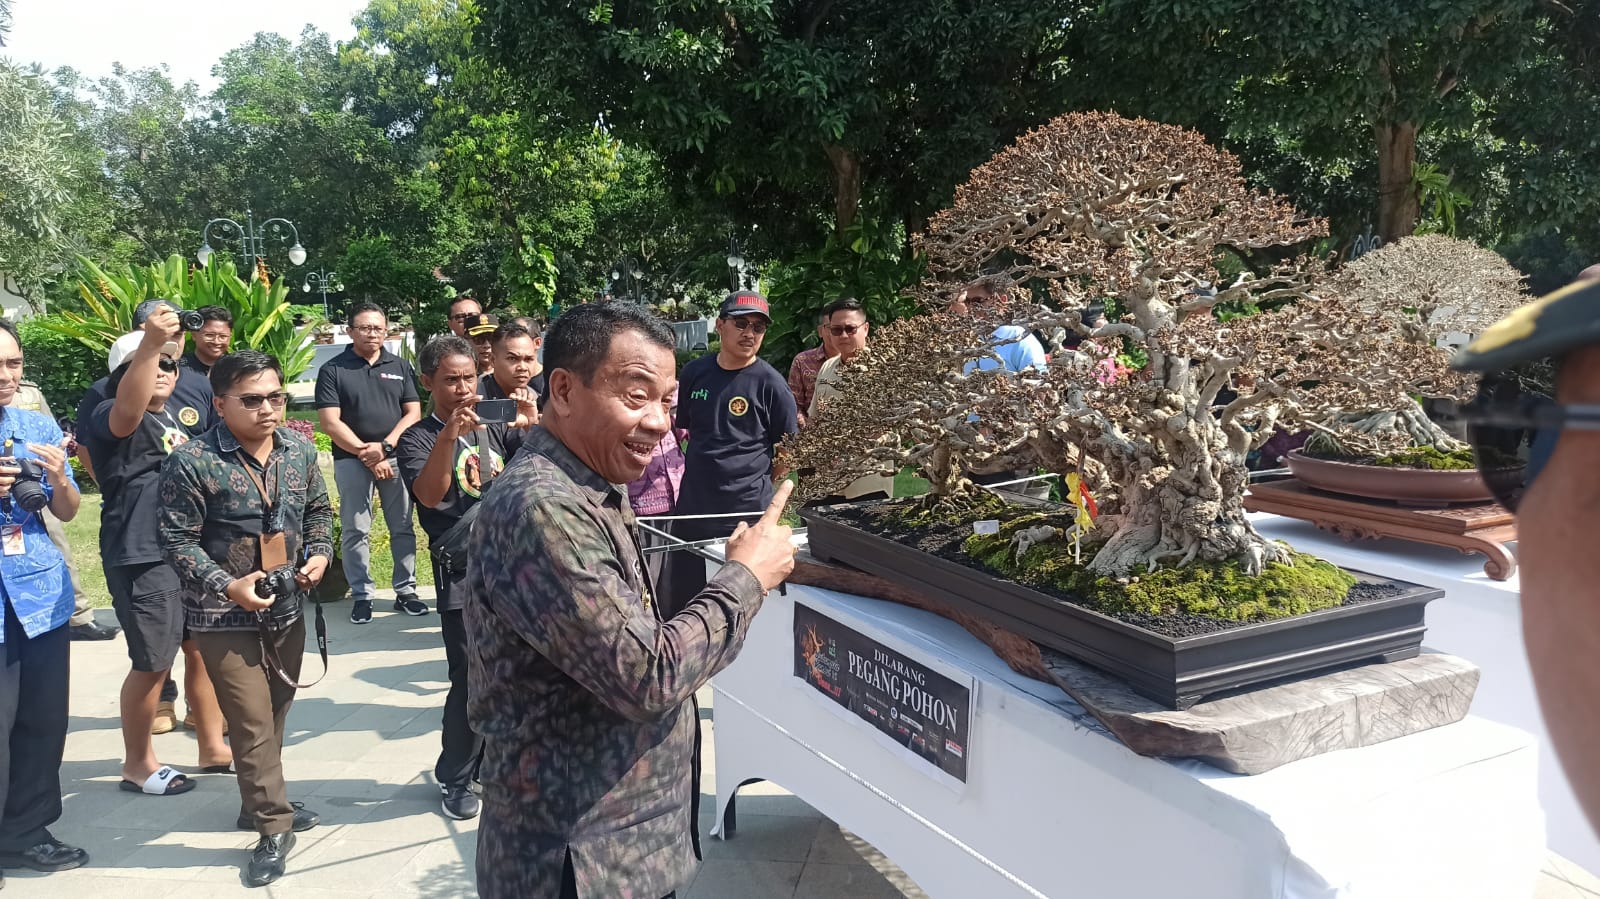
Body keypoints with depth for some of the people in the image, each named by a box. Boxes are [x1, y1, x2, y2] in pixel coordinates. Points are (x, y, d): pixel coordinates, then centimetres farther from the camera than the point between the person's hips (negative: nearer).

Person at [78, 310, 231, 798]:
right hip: (142, 556, -8)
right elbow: (128, 409, -38)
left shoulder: (171, 416, 15)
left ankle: (213, 745, 28)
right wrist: (149, 343, -51)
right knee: (153, 663, 0)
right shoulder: (110, 415, -12)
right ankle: (137, 763, 18)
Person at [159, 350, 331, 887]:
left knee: (275, 714, 18)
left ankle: (259, 803, 38)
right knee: (253, 723, -2)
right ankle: (274, 827, 12)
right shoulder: (192, 462, -16)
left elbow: (318, 509, 13)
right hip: (225, 617, -5)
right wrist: (228, 585, -22)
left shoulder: (300, 449, 0)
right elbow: (178, 540, -13)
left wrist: (320, 552, -4)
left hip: (288, 608, 6)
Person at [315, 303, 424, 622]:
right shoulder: (333, 370, 1)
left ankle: (406, 591, 13)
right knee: (354, 531, 3)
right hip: (351, 460, -2)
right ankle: (361, 596, 12)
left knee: (402, 527, 4)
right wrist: (366, 455, -10)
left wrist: (384, 447, -10)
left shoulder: (400, 367, 9)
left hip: (396, 457, 2)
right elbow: (330, 423, -5)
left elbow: (413, 413, 4)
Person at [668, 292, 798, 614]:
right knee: (682, 596, 14)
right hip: (692, 504, 4)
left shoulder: (770, 384, -7)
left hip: (747, 507, -4)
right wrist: (701, 469, 11)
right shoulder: (695, 373, 5)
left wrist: (757, 479, -3)